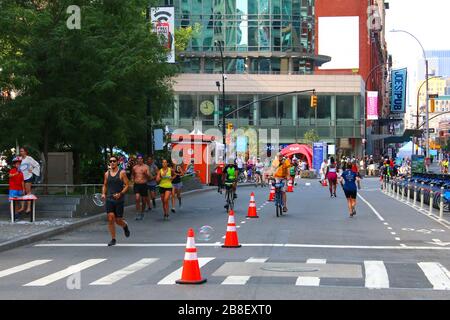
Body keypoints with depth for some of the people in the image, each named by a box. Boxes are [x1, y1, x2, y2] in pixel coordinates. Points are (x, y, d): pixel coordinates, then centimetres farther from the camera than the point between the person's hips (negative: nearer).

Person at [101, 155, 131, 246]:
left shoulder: (122, 173, -4)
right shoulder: (107, 174, 8)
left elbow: (127, 185, -5)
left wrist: (120, 194, -18)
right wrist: (103, 194, -1)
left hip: (119, 200, -3)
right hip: (109, 199, 3)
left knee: (118, 221, 0)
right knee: (110, 219, -7)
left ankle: (125, 226, 37)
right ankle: (113, 239, 3)